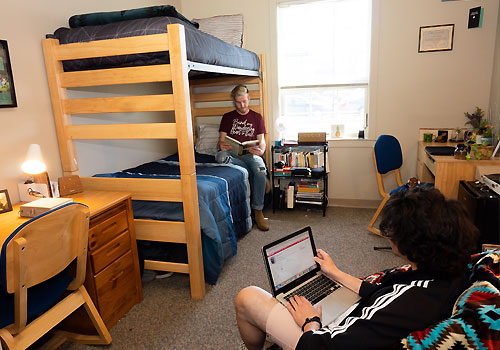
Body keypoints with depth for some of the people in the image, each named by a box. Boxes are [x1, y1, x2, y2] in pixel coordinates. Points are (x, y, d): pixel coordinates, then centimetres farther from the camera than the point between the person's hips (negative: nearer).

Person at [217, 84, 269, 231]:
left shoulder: (257, 117, 16)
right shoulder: (227, 117, 16)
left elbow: (261, 141, 10)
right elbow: (221, 140, 8)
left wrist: (261, 149, -16)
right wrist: (222, 145, -19)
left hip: (250, 154, 0)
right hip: (232, 153, 1)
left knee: (261, 171, -35)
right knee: (220, 156, -37)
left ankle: (258, 211, -22)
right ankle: (261, 179, -25)